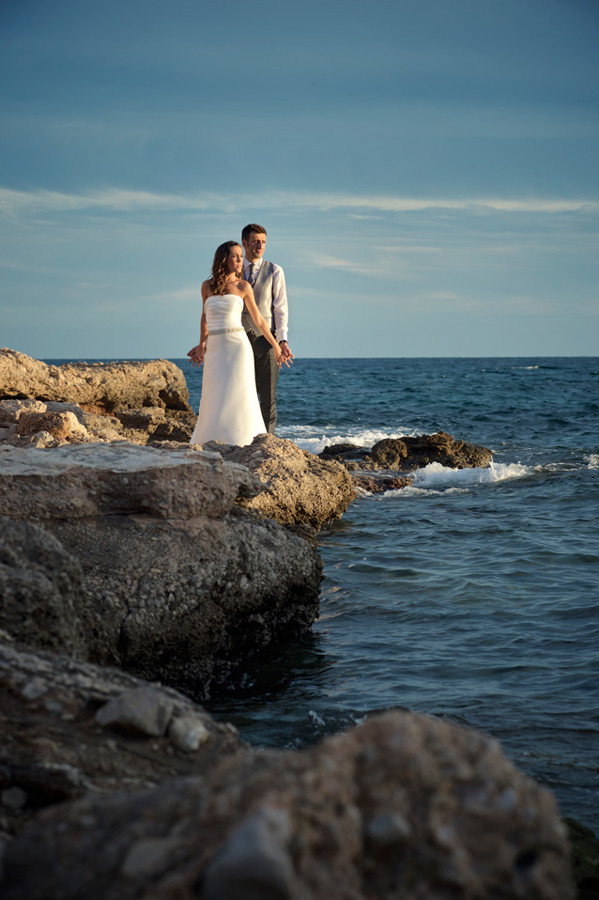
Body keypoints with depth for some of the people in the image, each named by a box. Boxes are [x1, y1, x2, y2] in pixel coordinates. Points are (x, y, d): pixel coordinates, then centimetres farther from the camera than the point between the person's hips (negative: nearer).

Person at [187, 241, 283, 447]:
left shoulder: (243, 287, 2)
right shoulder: (207, 286, 8)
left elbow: (258, 320, 9)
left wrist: (275, 347, 12)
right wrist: (202, 345, 28)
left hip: (237, 347, -2)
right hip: (215, 349, 2)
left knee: (237, 397, -6)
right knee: (214, 400, 4)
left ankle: (239, 442, 1)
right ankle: (210, 442, 17)